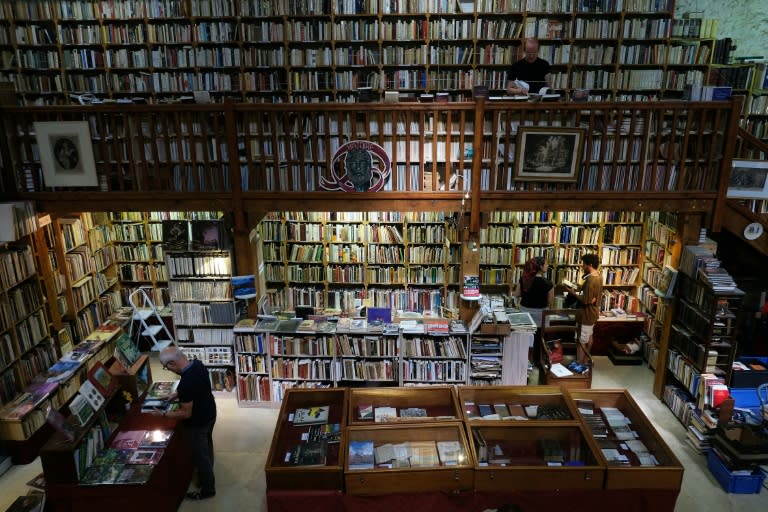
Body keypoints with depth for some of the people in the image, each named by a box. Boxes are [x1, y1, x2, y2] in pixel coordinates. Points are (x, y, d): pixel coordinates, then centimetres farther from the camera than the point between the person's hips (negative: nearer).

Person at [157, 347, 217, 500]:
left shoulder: (186, 383, -38)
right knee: (206, 448, 29)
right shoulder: (197, 364, -11)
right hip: (209, 414, 8)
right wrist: (177, 394, 6)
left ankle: (208, 489, 34)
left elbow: (187, 413, -27)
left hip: (197, 424, -8)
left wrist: (164, 414, -15)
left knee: (200, 456, 15)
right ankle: (206, 474, 53)